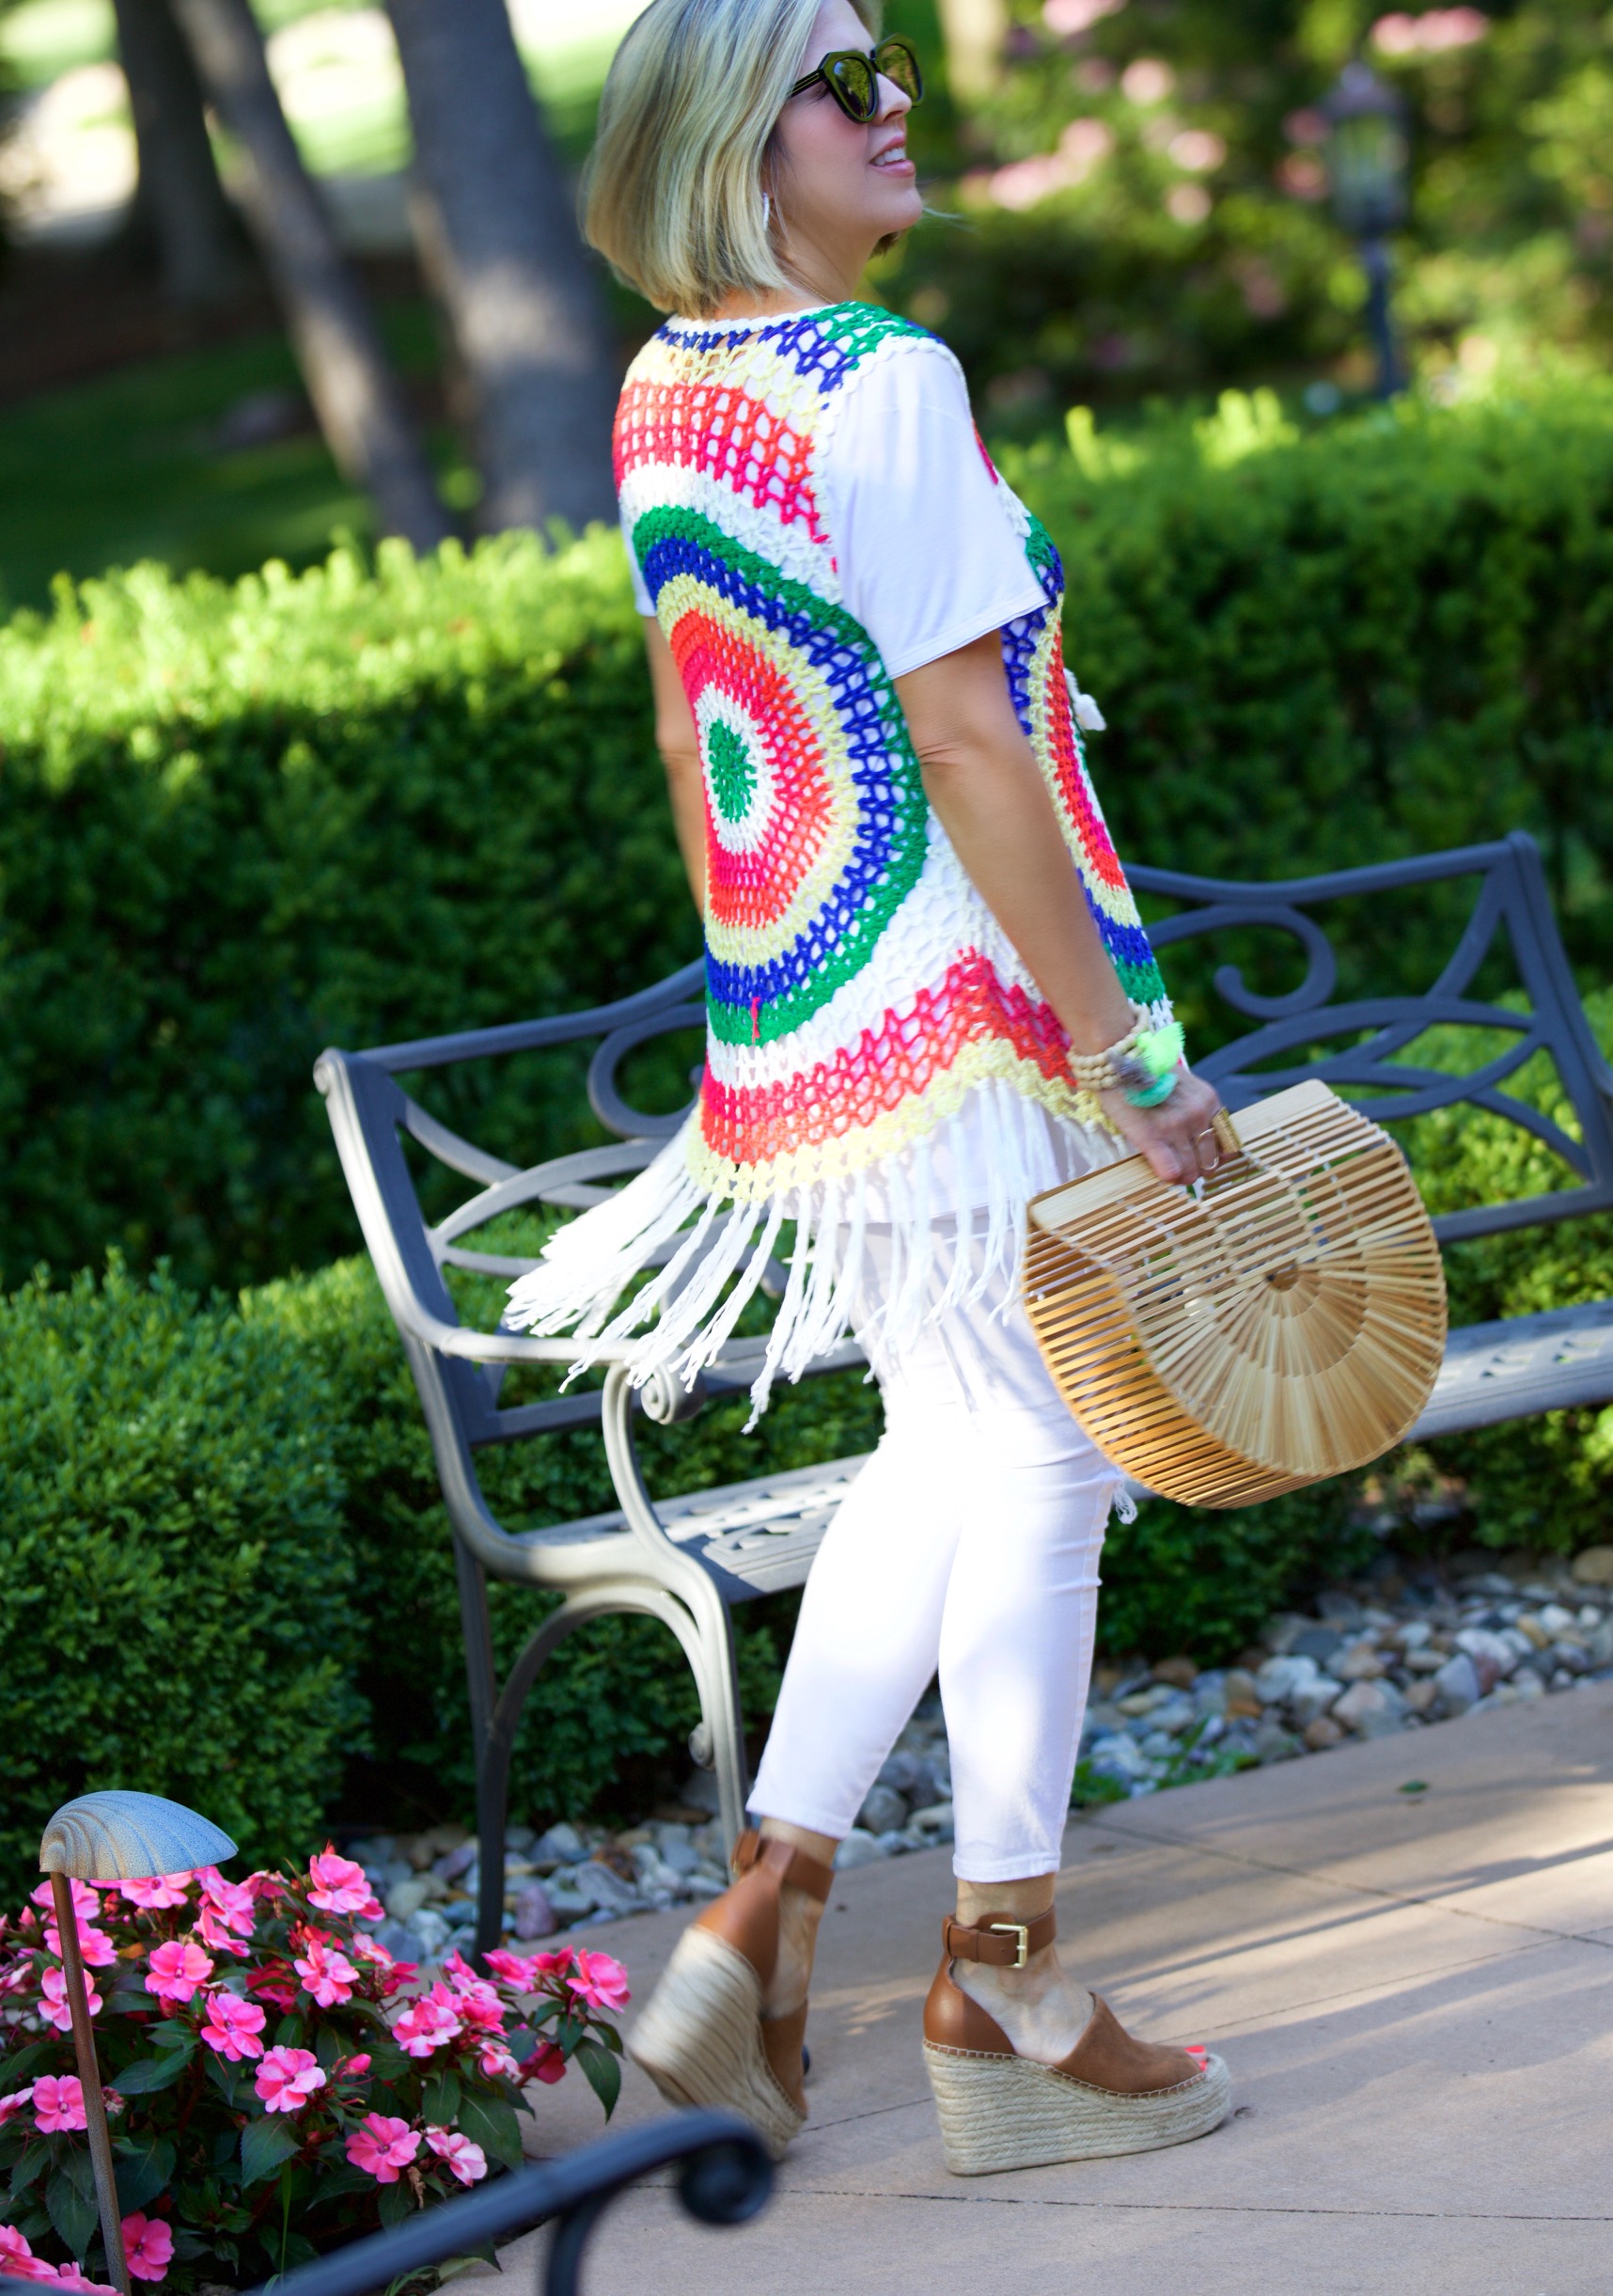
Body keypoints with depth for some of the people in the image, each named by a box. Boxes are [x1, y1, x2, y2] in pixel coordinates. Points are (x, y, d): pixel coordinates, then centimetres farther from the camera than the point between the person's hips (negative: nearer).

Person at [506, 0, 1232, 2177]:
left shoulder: (663, 389, 9)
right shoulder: (882, 381, -17)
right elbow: (967, 744, -20)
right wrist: (1127, 1059, -17)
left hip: (790, 1021, 8)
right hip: (969, 1009, -8)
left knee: (941, 1449, 18)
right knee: (1039, 1457, 4)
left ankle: (761, 1924, 14)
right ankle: (1006, 1996, 12)